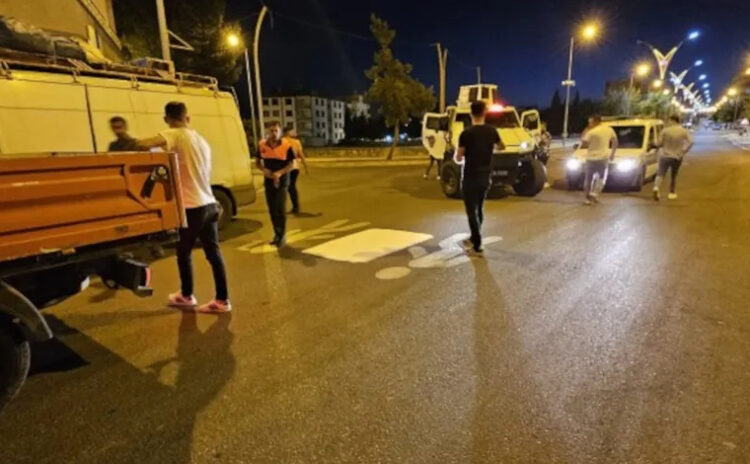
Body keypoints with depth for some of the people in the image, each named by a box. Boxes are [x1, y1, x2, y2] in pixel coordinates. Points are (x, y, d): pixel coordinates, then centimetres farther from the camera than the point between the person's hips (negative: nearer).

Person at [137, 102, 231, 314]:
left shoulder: (175, 135, -9)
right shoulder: (201, 140, 14)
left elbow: (145, 144, -26)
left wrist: (138, 144, -2)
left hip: (192, 206, -7)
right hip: (209, 204, 7)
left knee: (184, 252, 12)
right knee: (213, 252, 8)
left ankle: (186, 296, 28)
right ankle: (222, 300, 13)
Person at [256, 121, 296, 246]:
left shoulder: (286, 146, -11)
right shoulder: (262, 145, -1)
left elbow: (291, 164, -8)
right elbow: (257, 162, 9)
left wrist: (280, 173, -22)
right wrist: (263, 170, -12)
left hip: (282, 181, -4)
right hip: (268, 181, 4)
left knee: (280, 209, -6)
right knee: (272, 209, 11)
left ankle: (282, 236, 7)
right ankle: (277, 234, 26)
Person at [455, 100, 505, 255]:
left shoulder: (466, 134, -15)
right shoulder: (491, 131, 1)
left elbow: (458, 159, -12)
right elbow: (501, 147, 20)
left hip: (470, 178, -5)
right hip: (485, 177, 5)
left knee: (472, 211, 1)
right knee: (479, 209, 18)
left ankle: (477, 244, 0)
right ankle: (474, 238, 31)